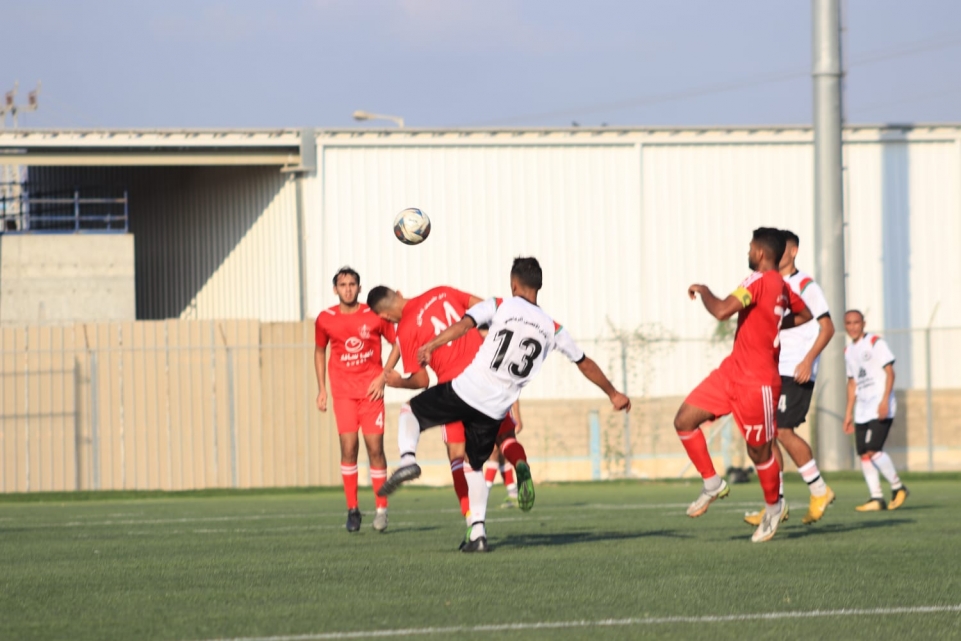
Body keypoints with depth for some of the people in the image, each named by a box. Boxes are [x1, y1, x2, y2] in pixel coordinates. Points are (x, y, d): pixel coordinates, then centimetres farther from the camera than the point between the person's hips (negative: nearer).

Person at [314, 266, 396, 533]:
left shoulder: (374, 315, -4)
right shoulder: (325, 319, 2)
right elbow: (319, 352, 16)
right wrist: (321, 389, 12)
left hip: (371, 390, -1)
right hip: (343, 390, 1)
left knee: (375, 448, -4)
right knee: (349, 447, -9)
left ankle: (381, 508, 6)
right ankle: (352, 509, 0)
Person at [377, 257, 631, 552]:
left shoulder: (499, 306, 1)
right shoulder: (552, 329, 10)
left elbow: (464, 325, -17)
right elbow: (585, 364, 21)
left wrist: (431, 346, -24)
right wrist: (613, 394, 32)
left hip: (466, 391, -4)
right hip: (495, 411, 4)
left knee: (411, 413, 18)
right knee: (475, 466, 21)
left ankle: (408, 459, -11)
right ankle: (477, 533, 9)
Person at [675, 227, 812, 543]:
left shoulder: (759, 281, -19)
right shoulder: (782, 287, 10)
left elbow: (721, 311, -29)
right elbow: (804, 314, 28)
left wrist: (703, 291, -10)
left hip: (757, 382, -9)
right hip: (732, 371, 9)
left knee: (758, 449, 5)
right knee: (684, 421, 0)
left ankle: (773, 505, 27)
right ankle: (712, 483, 12)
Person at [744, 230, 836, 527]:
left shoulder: (805, 286, -6)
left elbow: (827, 326, -9)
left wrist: (809, 360, -19)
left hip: (796, 373, -8)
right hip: (772, 372, 8)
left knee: (783, 431, -14)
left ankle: (819, 491, 1)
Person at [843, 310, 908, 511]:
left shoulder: (875, 343, -4)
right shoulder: (849, 351, 17)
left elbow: (889, 372, -9)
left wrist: (885, 400, -20)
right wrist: (849, 412, 20)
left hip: (880, 408, -7)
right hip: (862, 410, 7)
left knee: (872, 450, -18)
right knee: (864, 454, 0)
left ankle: (897, 486, -2)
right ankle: (876, 498, 2)